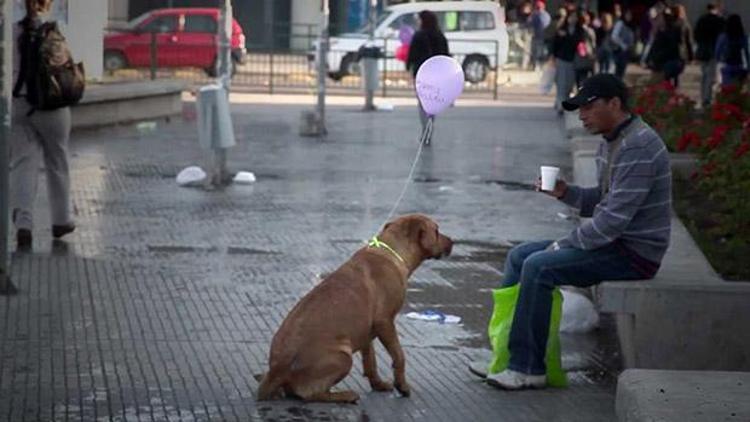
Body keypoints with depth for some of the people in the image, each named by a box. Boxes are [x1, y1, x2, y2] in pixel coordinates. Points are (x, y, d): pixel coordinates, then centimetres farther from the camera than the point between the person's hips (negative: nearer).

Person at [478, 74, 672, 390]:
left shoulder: (639, 146, -21)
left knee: (539, 267, -23)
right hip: (614, 241, 11)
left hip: (635, 252, -11)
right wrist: (565, 193, 1)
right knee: (519, 256, 7)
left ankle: (528, 369, -16)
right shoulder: (610, 142, 12)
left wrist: (564, 245, -16)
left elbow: (615, 216, -25)